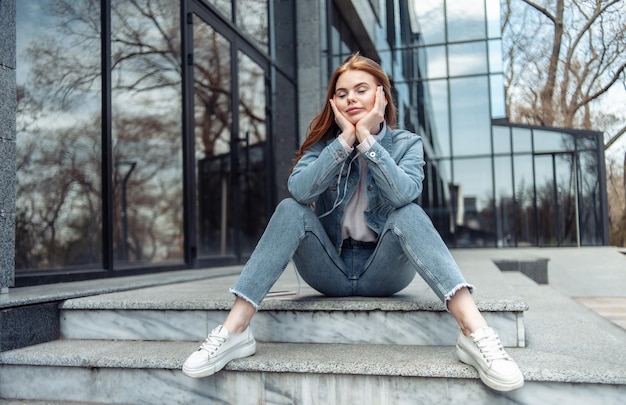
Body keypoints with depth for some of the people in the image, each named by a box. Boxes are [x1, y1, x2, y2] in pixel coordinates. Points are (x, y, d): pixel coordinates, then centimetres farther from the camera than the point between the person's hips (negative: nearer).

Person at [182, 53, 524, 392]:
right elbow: (298, 189, -19)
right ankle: (234, 330, -30)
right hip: (331, 270, 1)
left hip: (383, 270, -1)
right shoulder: (323, 143, 2)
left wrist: (367, 139, -22)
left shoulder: (406, 143, -1)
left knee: (408, 213, -28)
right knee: (290, 209, -23)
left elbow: (404, 195, -23)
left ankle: (475, 332, -41)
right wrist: (345, 139, -22)